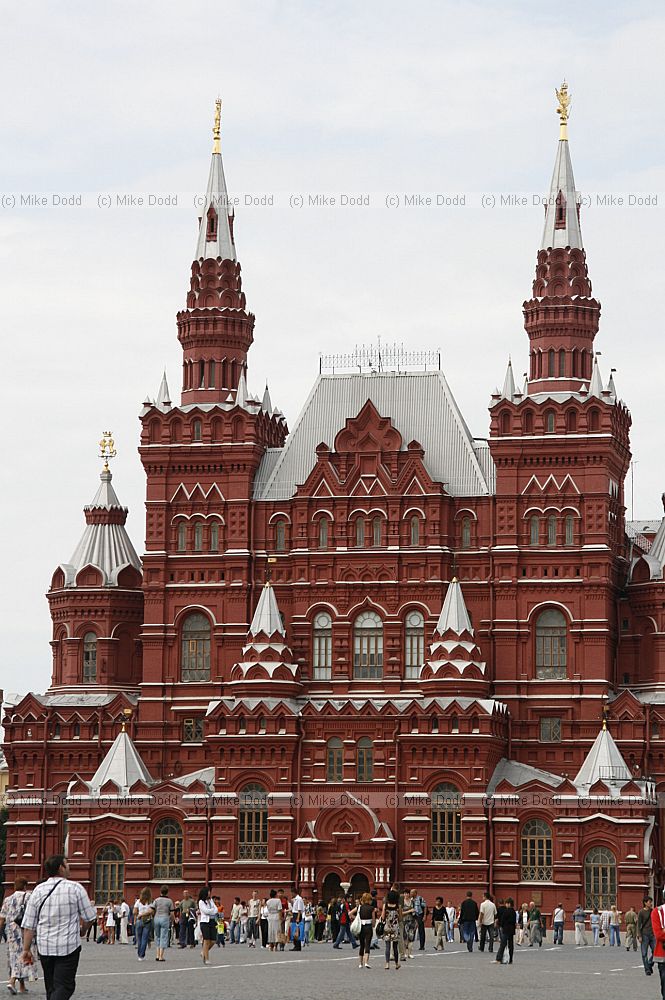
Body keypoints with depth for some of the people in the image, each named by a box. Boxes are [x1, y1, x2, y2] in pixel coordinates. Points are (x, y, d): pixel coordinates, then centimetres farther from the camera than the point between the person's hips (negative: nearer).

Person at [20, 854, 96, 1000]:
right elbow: (88, 917, -2)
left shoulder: (38, 891, 2)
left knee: (51, 987, 17)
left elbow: (29, 925, 2)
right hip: (69, 946, -4)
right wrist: (82, 931, 19)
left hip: (44, 947, 4)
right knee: (64, 986, -5)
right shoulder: (75, 888, -7)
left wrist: (26, 949, 8)